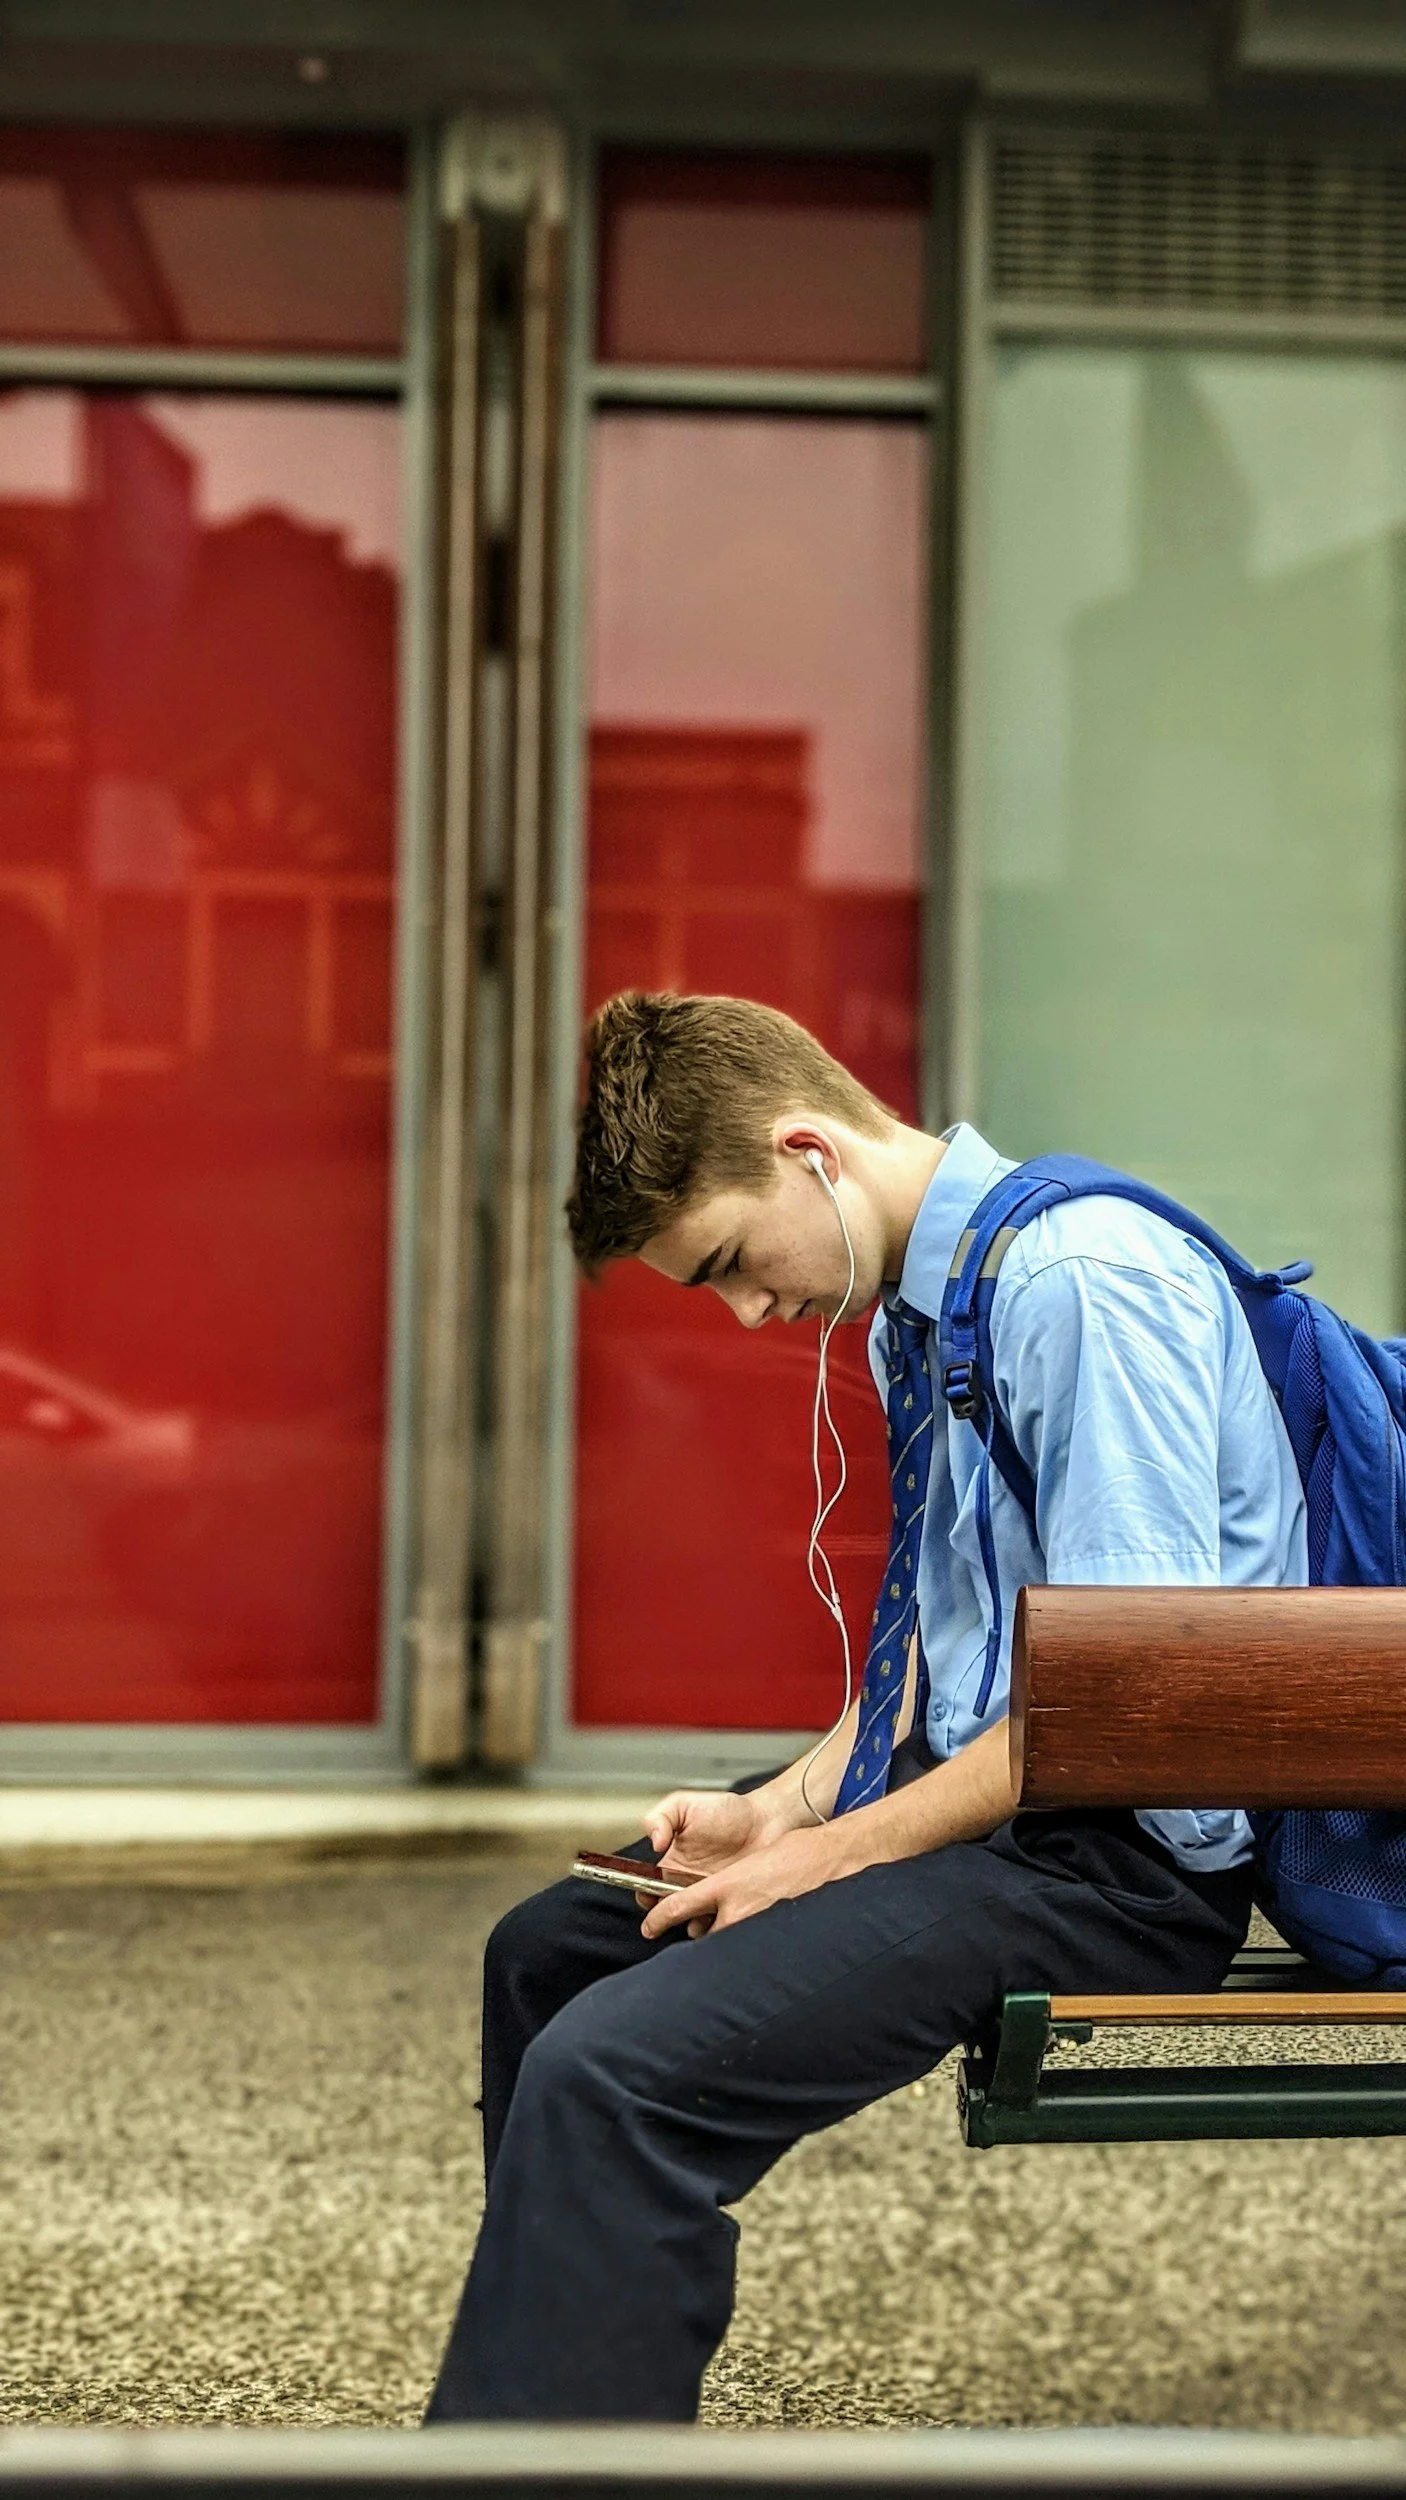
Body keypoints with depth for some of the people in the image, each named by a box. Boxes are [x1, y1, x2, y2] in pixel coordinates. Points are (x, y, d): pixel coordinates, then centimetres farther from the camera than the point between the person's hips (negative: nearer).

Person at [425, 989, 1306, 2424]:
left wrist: (830, 1855, -18)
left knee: (613, 2068, -26)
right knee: (546, 1951, 19)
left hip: (1118, 1865, -10)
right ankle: (560, 2336, 30)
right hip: (968, 1804, 10)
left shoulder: (1085, 1281, -19)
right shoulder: (912, 1312, 10)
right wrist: (778, 1811, 4)